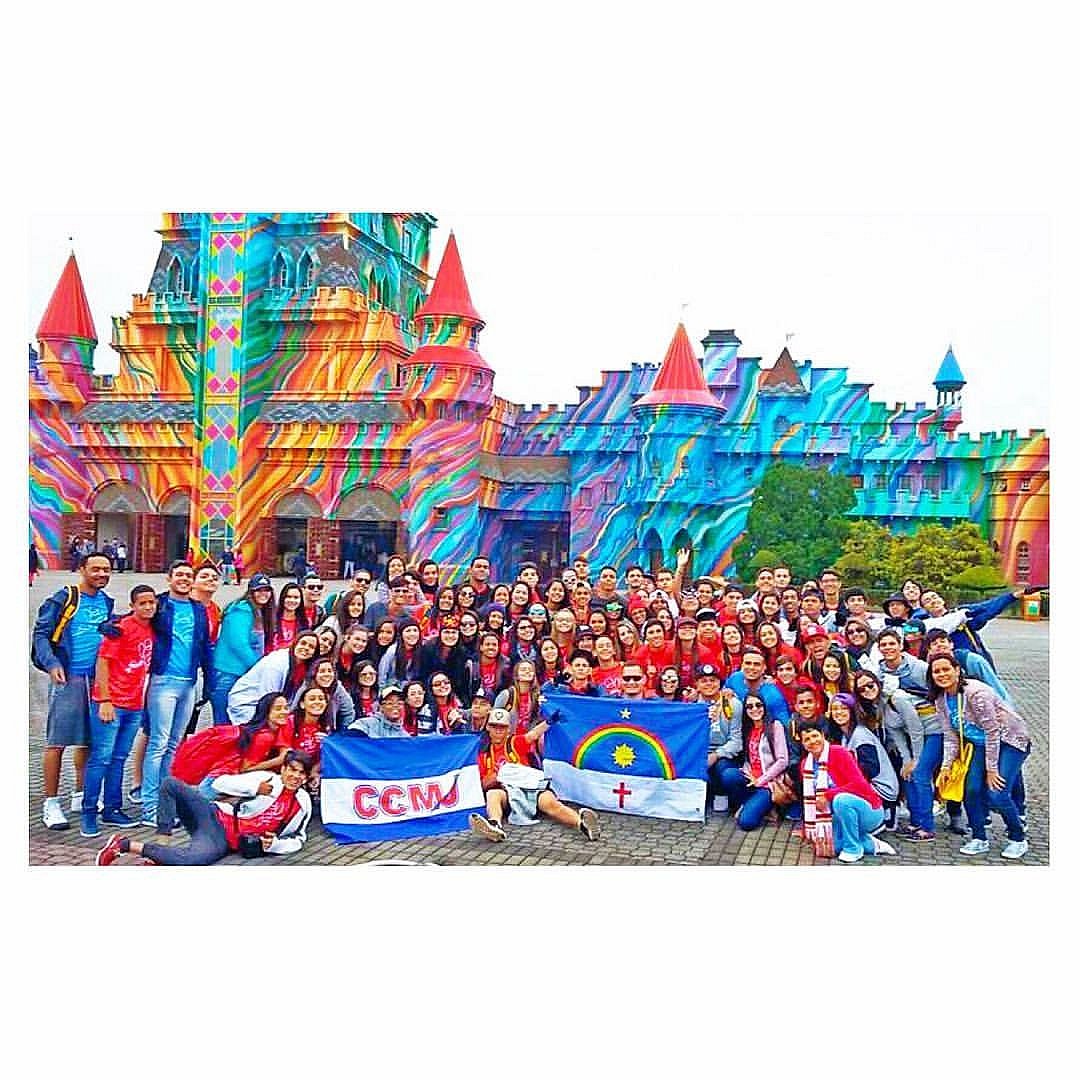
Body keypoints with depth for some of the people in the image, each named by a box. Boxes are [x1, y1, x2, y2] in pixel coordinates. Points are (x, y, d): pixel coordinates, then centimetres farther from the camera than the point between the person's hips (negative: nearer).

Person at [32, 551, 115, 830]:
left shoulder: (106, 602, 13)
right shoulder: (63, 599, -5)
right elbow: (41, 633, -8)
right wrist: (51, 664, -20)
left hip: (97, 679, 6)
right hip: (67, 678, -6)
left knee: (88, 740, 12)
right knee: (56, 742, -3)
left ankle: (81, 797, 23)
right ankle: (51, 803, 4)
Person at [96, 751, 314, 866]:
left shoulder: (303, 805, 9)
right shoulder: (267, 779, 2)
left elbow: (297, 839, 19)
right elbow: (220, 783, -1)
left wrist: (273, 844, -1)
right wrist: (254, 789, -13)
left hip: (223, 842, 1)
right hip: (213, 817, -1)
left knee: (190, 860, -35)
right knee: (170, 783, -31)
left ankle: (125, 846, -19)